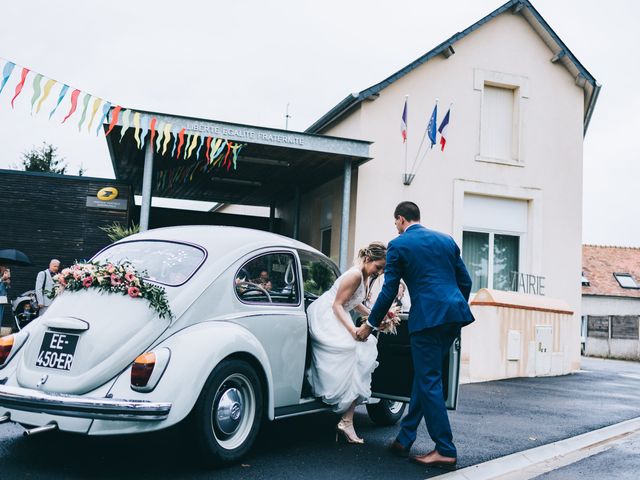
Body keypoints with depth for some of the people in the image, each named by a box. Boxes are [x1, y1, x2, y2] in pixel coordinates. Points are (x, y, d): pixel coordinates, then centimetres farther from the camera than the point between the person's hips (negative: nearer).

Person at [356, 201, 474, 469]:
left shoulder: (398, 245, 1)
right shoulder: (446, 240, 17)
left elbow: (389, 291, 0)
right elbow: (465, 281, 16)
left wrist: (370, 324, 10)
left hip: (428, 316, -7)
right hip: (455, 314, 7)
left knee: (429, 381, 1)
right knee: (424, 377, 13)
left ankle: (445, 451, 2)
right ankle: (404, 440, 19)